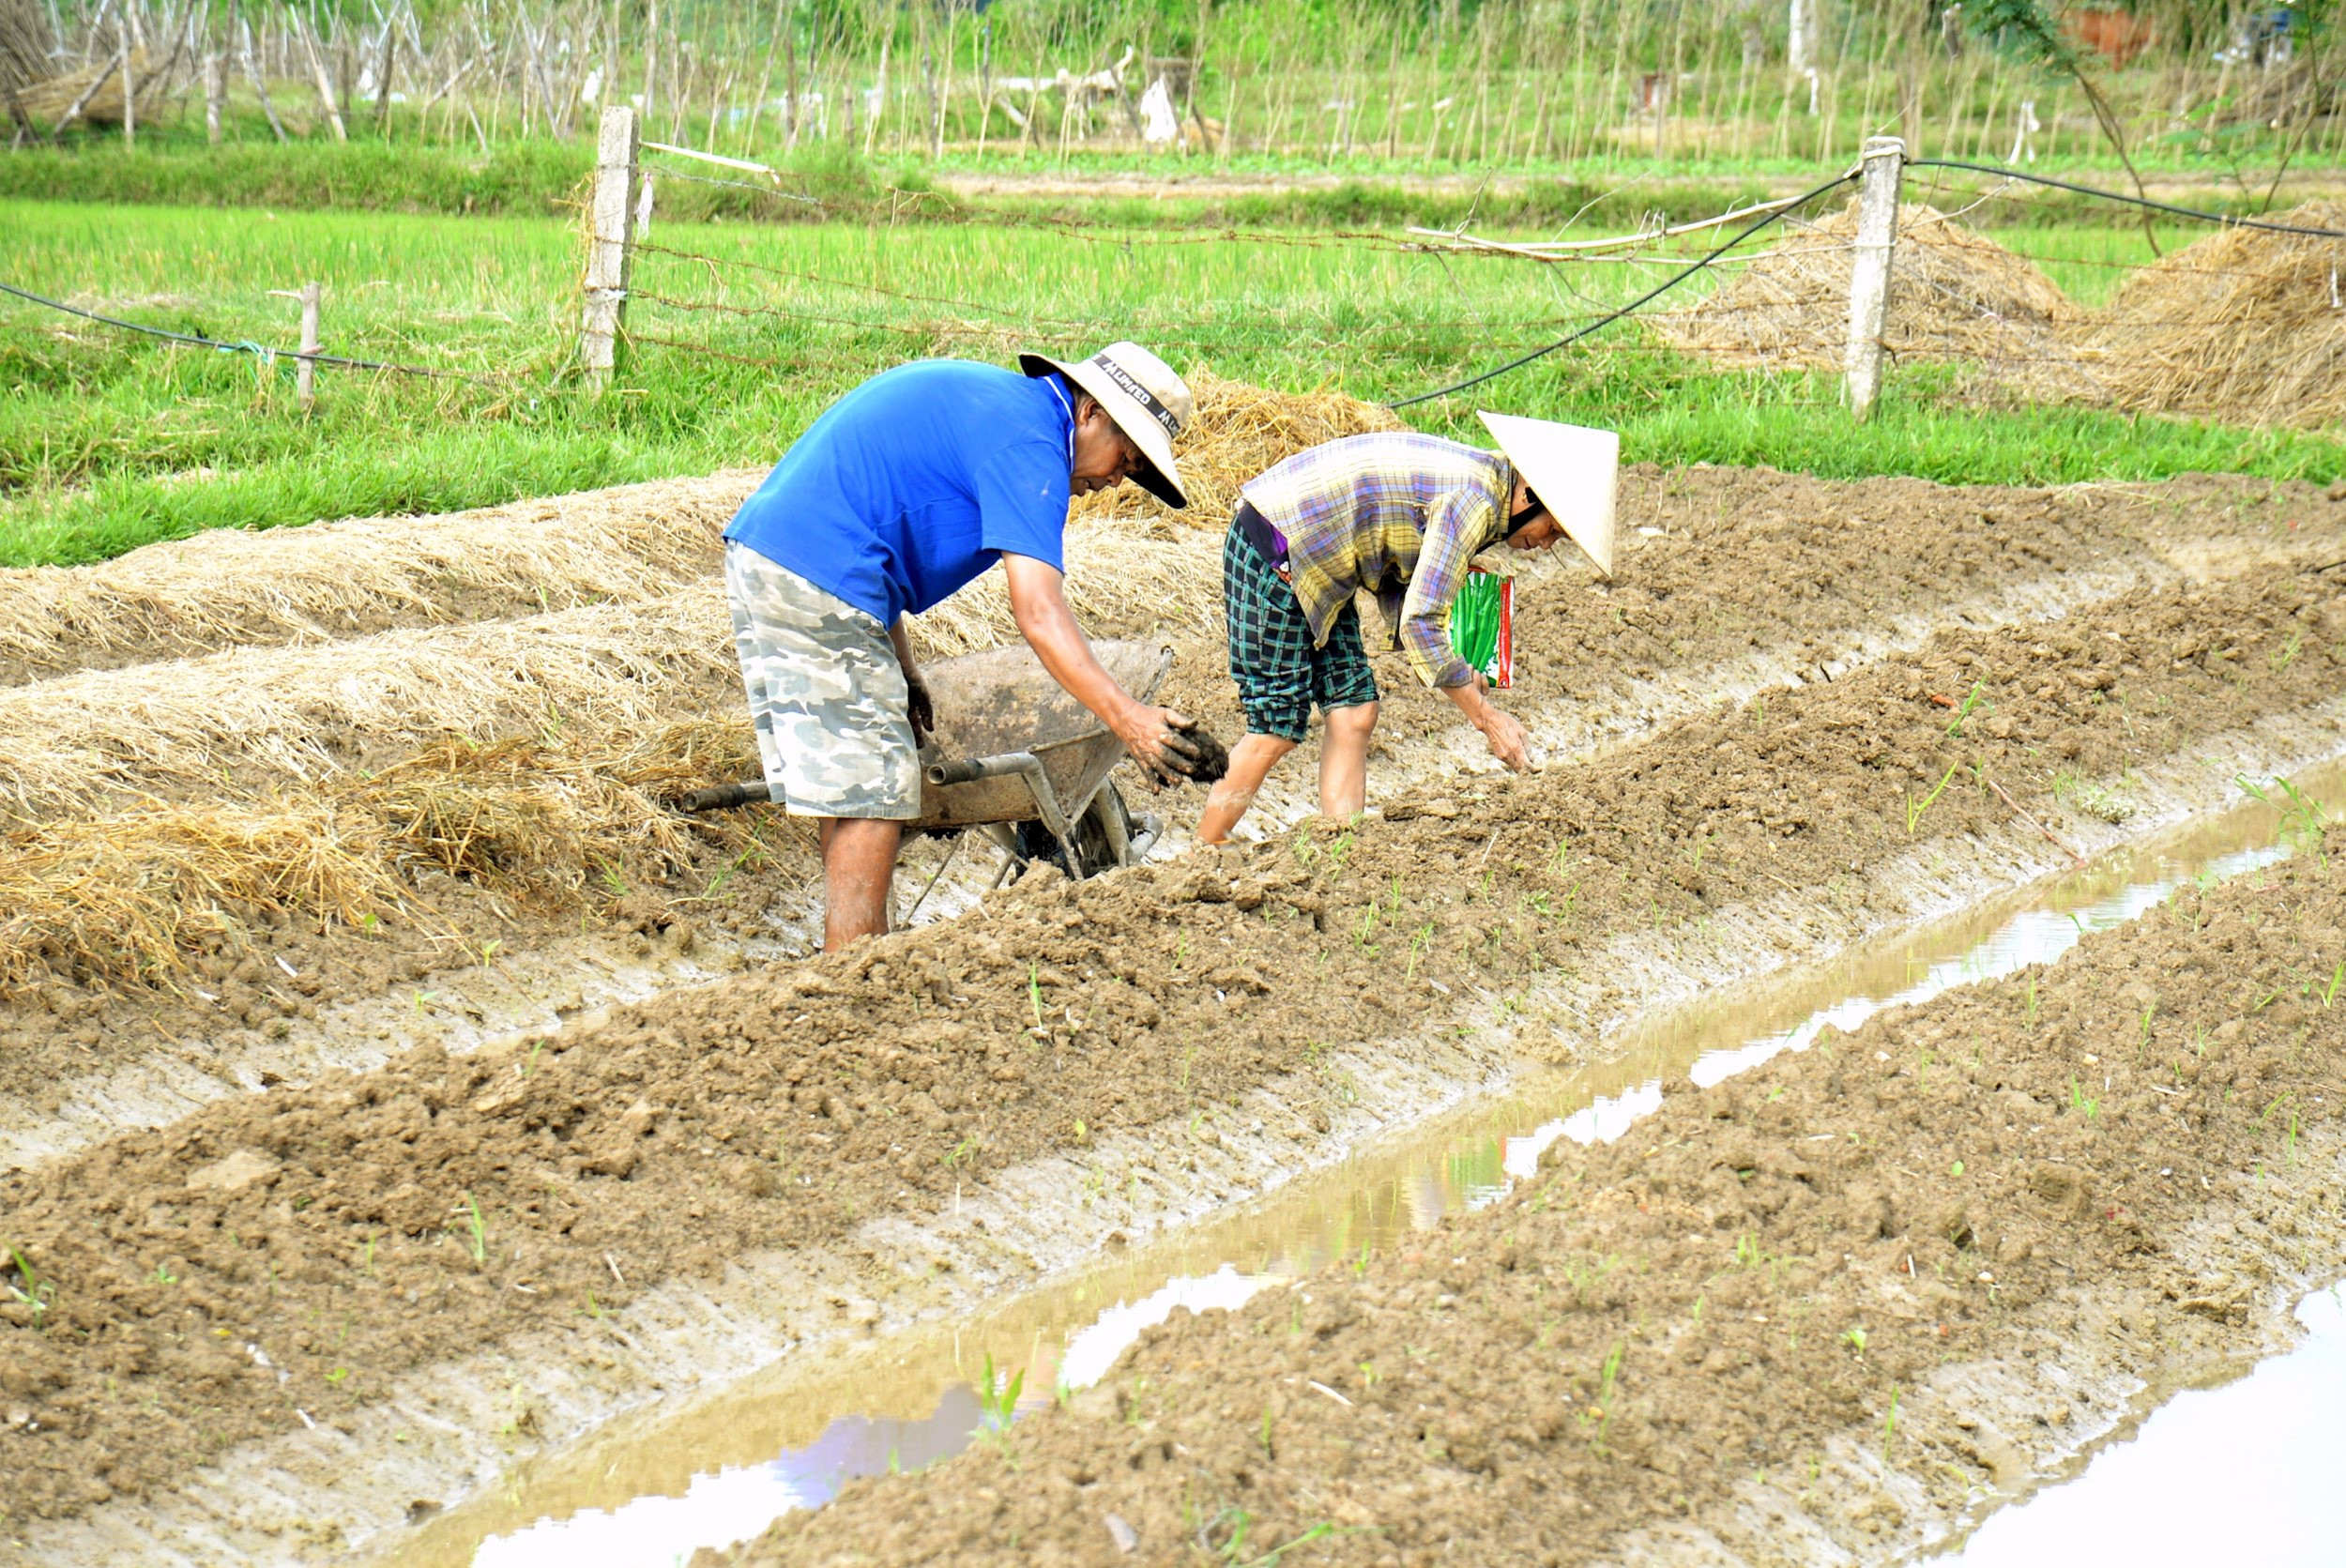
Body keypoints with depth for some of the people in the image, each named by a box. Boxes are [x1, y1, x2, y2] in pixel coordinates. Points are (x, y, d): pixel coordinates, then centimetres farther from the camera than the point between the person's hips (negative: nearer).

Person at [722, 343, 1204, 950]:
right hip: (818, 588, -10)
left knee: (839, 787, 16)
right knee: (872, 795, -7)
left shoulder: (991, 399, 20)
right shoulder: (1027, 442, -10)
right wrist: (1126, 718, -26)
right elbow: (1037, 611, -21)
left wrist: (898, 666, 21)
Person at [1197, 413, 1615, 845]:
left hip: (1315, 562, 10)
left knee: (1354, 713, 6)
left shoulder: (1483, 478, 8)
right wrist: (1487, 719, -17)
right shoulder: (1476, 500, -22)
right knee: (1278, 727, -6)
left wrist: (1455, 673, 2)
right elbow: (1420, 623, -24)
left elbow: (1395, 580, 12)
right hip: (1273, 555, -10)